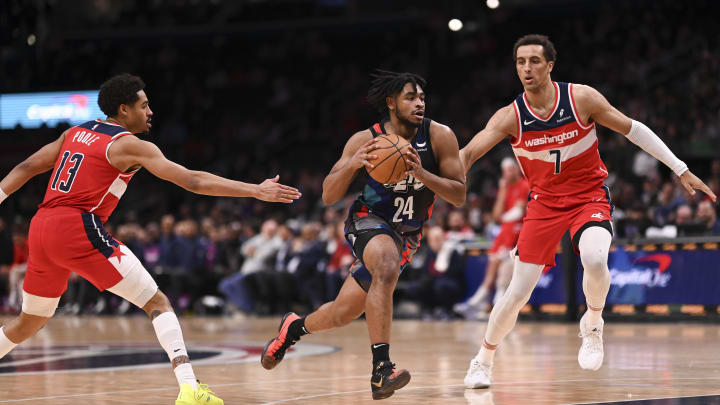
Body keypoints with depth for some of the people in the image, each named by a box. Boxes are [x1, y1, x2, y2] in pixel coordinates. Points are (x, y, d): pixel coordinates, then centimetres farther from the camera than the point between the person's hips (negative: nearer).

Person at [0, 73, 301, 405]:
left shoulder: (76, 132, 21)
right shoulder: (130, 145, 0)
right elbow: (193, 181, -7)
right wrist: (255, 191, -7)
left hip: (40, 229, 7)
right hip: (79, 229, -7)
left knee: (30, 321, 26)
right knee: (157, 302, -6)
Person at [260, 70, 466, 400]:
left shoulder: (439, 136, -12)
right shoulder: (364, 141, -13)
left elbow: (459, 196, -12)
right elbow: (329, 196, -10)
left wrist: (421, 173, -29)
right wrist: (353, 164, -29)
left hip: (406, 235, 3)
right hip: (368, 222, -3)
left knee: (342, 314, 11)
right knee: (387, 269, -39)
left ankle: (295, 326, 44)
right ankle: (381, 369, -40)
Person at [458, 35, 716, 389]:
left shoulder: (582, 98, -14)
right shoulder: (510, 117, -12)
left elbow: (633, 129, -4)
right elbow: (468, 153, -21)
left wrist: (681, 170, -4)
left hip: (589, 197, -1)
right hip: (545, 203, 1)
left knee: (594, 259, -33)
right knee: (517, 293, -2)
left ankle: (592, 326, -4)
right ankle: (483, 360, 21)